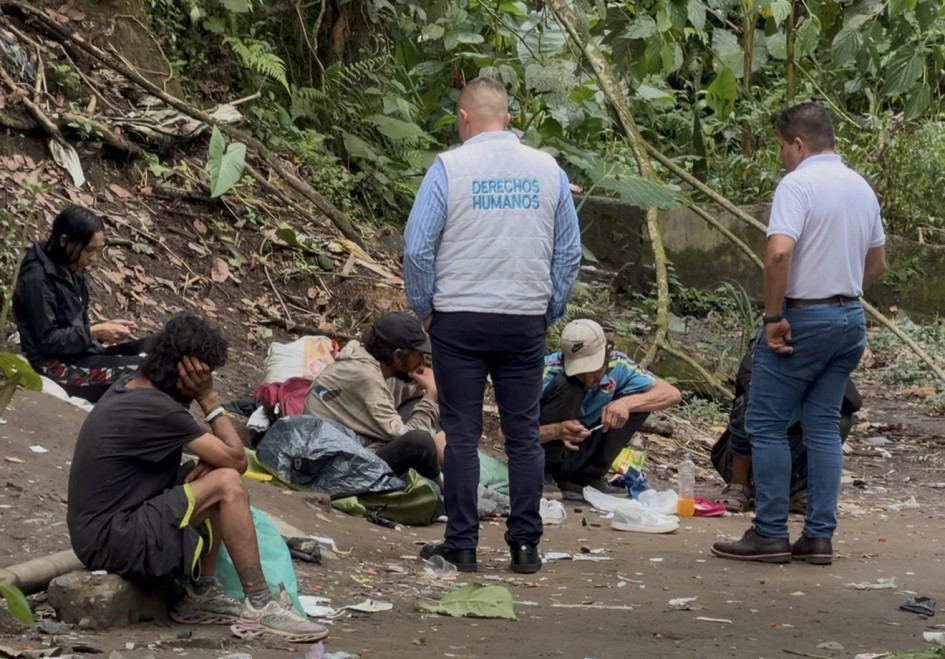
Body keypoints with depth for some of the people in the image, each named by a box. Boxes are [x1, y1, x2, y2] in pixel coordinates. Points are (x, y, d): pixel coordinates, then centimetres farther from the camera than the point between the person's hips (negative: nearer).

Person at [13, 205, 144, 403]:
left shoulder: (71, 272, 10)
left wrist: (105, 328, -3)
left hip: (81, 355, 9)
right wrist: (95, 333, -20)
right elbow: (47, 340, -19)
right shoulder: (36, 279, -17)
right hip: (58, 367, -9)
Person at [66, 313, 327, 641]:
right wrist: (209, 399, -9)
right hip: (112, 541, -10)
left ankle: (202, 595, 11)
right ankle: (260, 606, -7)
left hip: (105, 520, 10)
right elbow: (237, 460, -14)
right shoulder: (158, 409, -21)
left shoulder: (130, 386, 8)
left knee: (213, 474, 10)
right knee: (227, 485, -15)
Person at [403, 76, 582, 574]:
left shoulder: (449, 168, -6)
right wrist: (549, 311, 16)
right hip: (525, 321, 2)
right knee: (523, 434, 7)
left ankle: (462, 544, 4)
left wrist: (424, 308, 5)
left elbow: (417, 246, -7)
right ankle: (525, 545, 8)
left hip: (459, 319, -2)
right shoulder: (547, 170, 4)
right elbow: (569, 251, 8)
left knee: (462, 434, 2)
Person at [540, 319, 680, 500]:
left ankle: (588, 477, -4)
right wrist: (557, 431, -48)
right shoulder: (549, 371, -27)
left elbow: (672, 394, -17)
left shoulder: (617, 364, -15)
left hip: (581, 454, 5)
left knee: (639, 399, -12)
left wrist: (627, 403, -34)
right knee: (566, 387, -29)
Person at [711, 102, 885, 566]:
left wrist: (773, 317, -18)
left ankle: (770, 533, 0)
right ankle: (819, 537, 10)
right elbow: (876, 263, 20)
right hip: (850, 318, 8)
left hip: (803, 318, -8)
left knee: (766, 423, 1)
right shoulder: (862, 188, 12)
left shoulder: (797, 184, -14)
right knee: (824, 427, 10)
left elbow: (779, 253, -26)